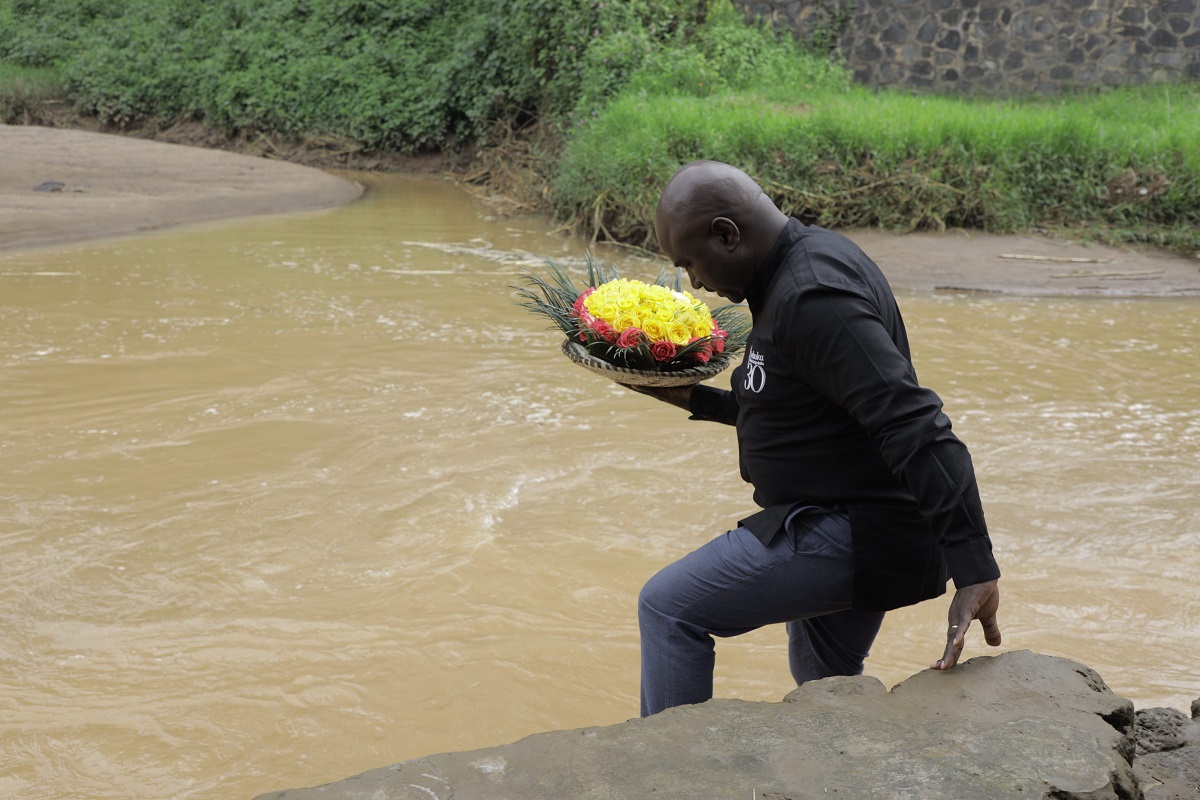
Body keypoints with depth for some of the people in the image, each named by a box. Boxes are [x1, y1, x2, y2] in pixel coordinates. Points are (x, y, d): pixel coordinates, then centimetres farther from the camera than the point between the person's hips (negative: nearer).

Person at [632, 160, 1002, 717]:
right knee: (824, 687, 27)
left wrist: (975, 569, -36)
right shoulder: (813, 260, 9)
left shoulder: (813, 298, -24)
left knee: (668, 608, -8)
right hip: (859, 524, 11)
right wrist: (694, 399, 17)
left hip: (856, 532, -11)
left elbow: (913, 427, -31)